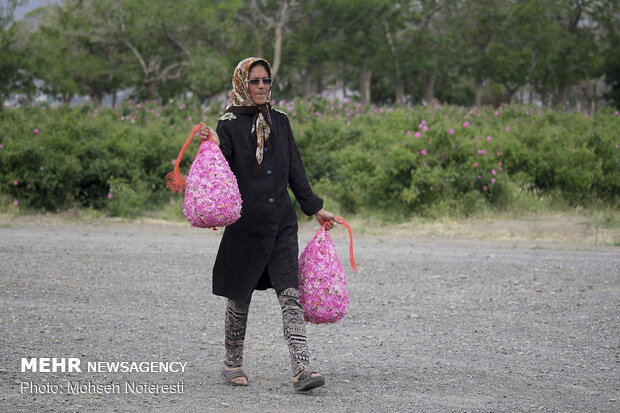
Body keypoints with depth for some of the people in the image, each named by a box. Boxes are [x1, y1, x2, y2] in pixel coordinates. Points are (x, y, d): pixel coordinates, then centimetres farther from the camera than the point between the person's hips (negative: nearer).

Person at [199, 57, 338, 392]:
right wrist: (215, 147, -28)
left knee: (290, 293, -9)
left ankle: (301, 369, -17)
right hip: (246, 223, -3)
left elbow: (294, 170, 17)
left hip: (282, 222, 3)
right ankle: (233, 364, 26)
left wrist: (314, 207, 17)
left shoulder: (280, 122, 12)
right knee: (240, 298, 8)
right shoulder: (229, 125, -2)